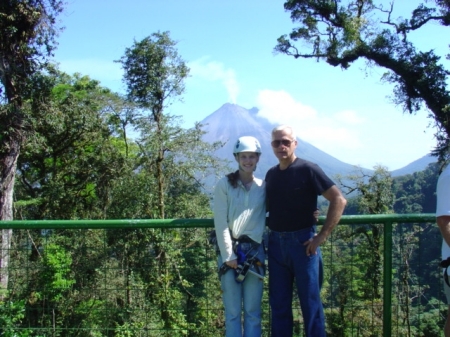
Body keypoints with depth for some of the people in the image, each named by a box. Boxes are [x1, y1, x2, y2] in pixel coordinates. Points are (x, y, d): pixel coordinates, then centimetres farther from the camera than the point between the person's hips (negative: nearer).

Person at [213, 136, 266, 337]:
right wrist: (228, 255, -10)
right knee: (232, 311, 1)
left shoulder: (263, 187, 7)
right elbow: (220, 223, -5)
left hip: (255, 250, 2)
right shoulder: (224, 185, -1)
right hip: (230, 250, -2)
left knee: (253, 311, 6)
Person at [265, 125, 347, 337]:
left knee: (310, 303, 3)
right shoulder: (270, 175, 10)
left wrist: (322, 236, -15)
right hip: (275, 243, 6)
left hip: (302, 242, -5)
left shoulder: (308, 170, -8)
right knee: (279, 303, 12)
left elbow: (339, 200, -13)